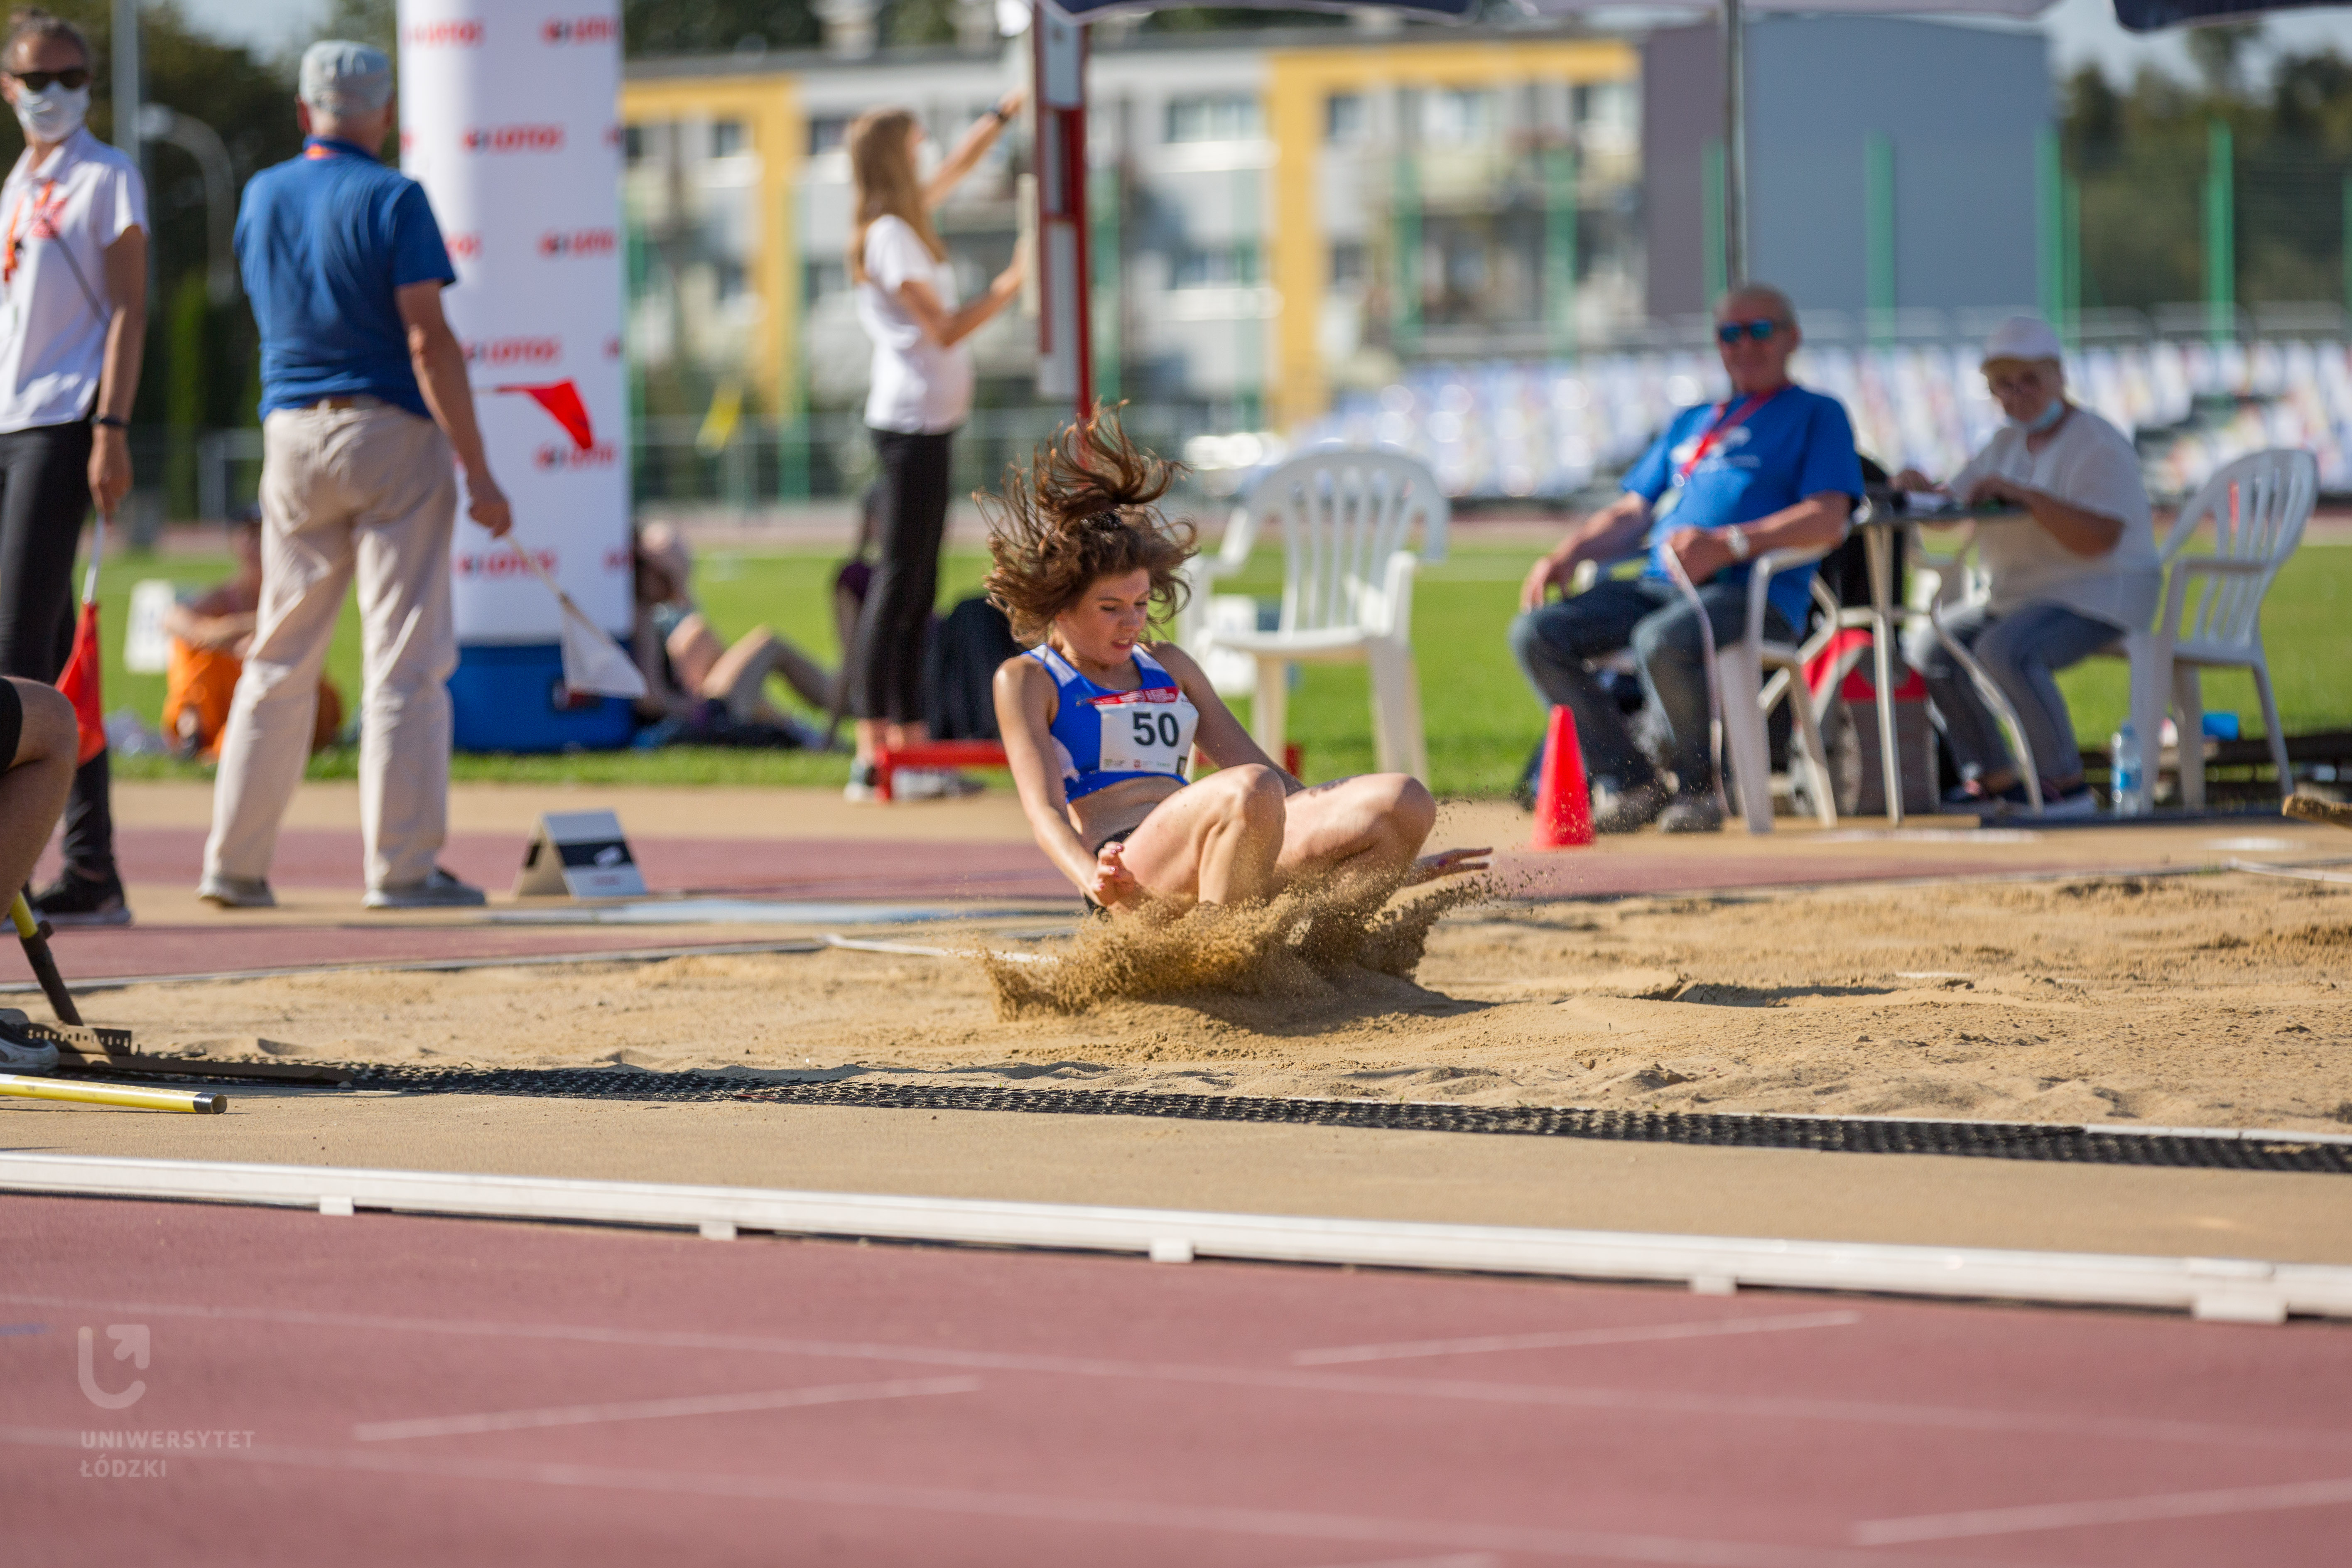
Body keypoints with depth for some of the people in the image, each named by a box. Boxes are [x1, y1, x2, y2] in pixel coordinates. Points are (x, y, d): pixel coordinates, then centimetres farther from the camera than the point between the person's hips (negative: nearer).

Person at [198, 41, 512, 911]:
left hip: (292, 439, 5)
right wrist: (478, 475, -15)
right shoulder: (391, 199, -9)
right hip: (392, 433, -5)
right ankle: (401, 866, -7)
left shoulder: (261, 198, 9)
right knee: (405, 658, -4)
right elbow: (428, 341, -15)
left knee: (279, 660, 12)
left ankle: (234, 863, 11)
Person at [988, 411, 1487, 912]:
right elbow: (1044, 809, -4)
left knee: (1405, 800, -16)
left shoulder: (1168, 666, 30)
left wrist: (1397, 864, 19)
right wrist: (1093, 881, -28)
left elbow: (1275, 780, 28)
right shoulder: (1026, 680, 11)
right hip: (1133, 874, -7)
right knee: (1249, 790, -39)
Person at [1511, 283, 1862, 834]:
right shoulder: (1691, 423, 30)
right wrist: (1567, 556, 6)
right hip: (1659, 583, 7)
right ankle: (1630, 784, -9)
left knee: (1662, 640, -39)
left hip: (1757, 592, -7)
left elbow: (1828, 520, -6)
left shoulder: (1818, 415, 9)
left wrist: (1726, 545, -20)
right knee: (1536, 634, -14)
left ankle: (1698, 788, -16)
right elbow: (1632, 514, 28)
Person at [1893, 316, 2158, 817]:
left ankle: (2068, 785, -27)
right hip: (2018, 597, 9)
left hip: (2100, 600, -9)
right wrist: (1920, 491, -15)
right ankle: (1995, 780, 7)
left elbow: (2098, 538, -27)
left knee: (2003, 649, -33)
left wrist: (2023, 494, -34)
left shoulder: (2098, 446, -13)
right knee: (1932, 652, 3)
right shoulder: (2006, 445, 13)